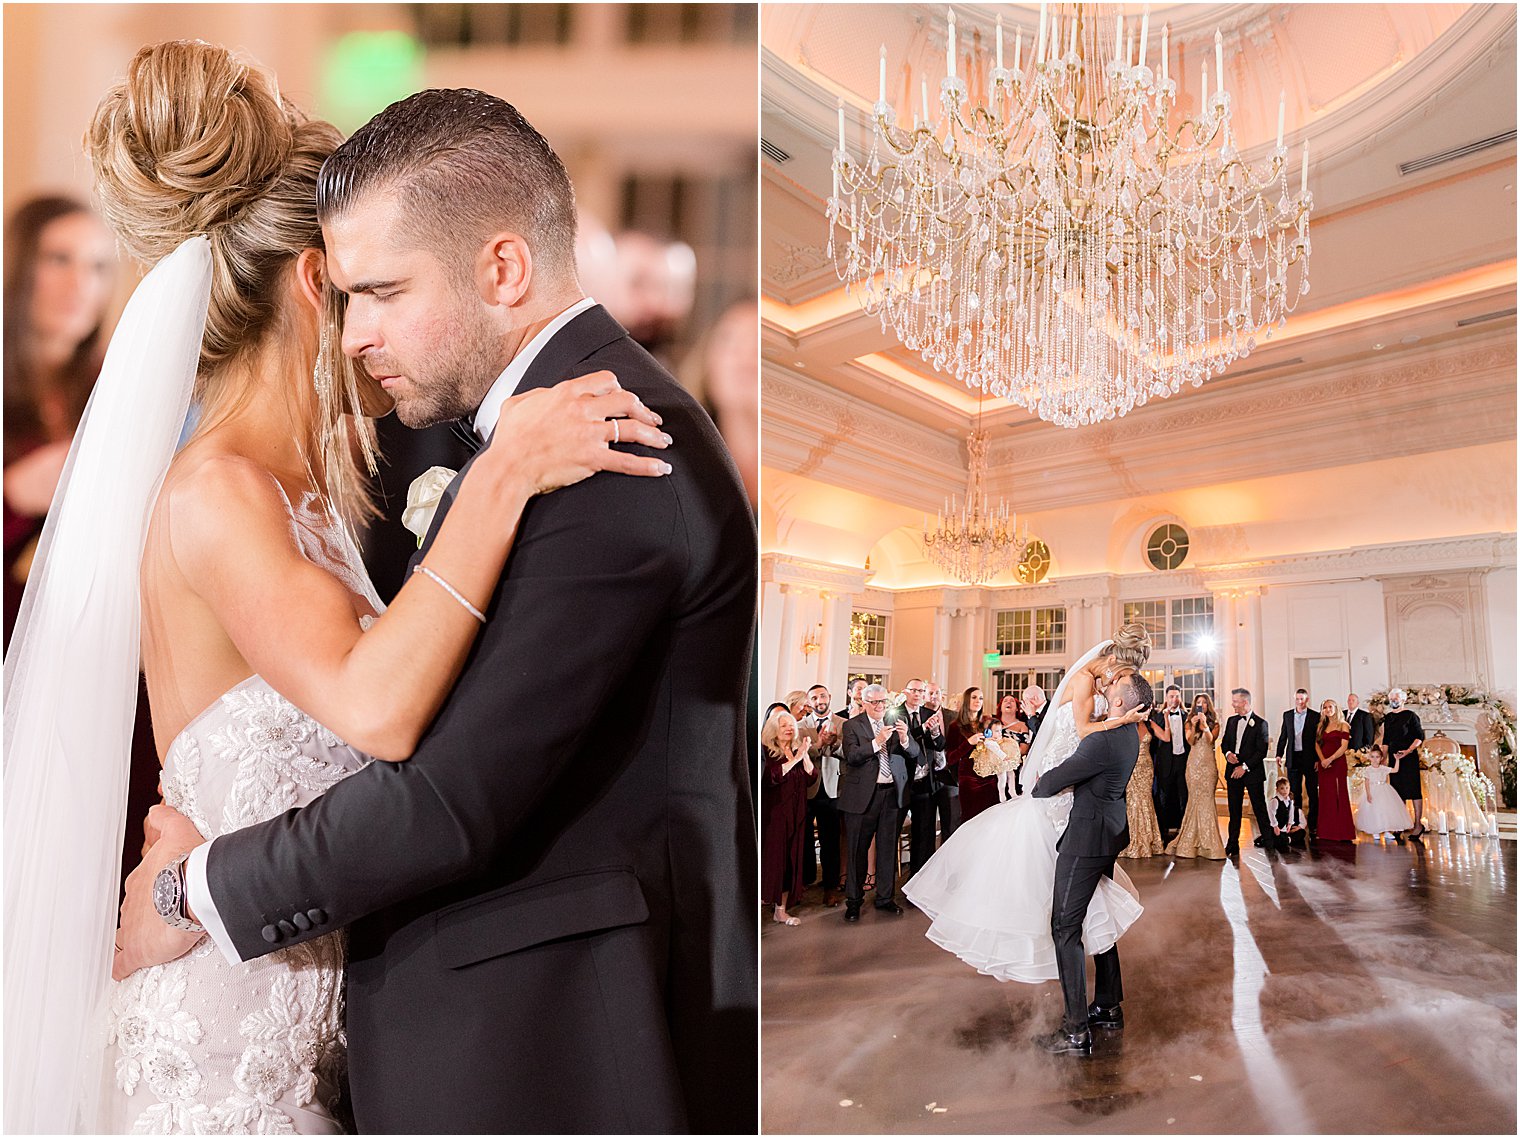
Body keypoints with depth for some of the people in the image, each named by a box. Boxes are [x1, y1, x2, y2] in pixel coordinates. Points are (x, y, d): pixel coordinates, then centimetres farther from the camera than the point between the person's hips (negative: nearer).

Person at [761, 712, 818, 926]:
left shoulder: (799, 751, 12)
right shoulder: (765, 752, -3)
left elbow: (812, 778, 2)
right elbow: (771, 776, -19)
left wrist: (805, 757, -13)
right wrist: (795, 759, -20)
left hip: (795, 814, 5)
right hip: (772, 814, -5)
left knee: (791, 860, 6)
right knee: (770, 858, -5)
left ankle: (781, 911, 13)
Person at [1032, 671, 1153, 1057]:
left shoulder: (1103, 740, -26)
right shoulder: (1130, 732, 4)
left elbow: (1054, 781, -20)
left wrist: (1035, 789, 0)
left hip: (1087, 837, -10)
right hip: (1109, 835, 10)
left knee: (1065, 927, -5)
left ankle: (1078, 1031, -3)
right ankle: (1108, 1006, 31)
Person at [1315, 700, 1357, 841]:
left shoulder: (1342, 725, 0)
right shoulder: (1321, 726, 15)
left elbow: (1344, 747, -9)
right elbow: (1317, 745, 9)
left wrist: (1330, 759, -17)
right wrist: (1322, 759, -8)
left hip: (1338, 763, -5)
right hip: (1324, 765, 5)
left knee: (1339, 795, -4)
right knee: (1326, 796, 5)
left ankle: (1343, 832, 1)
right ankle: (1327, 831, 10)